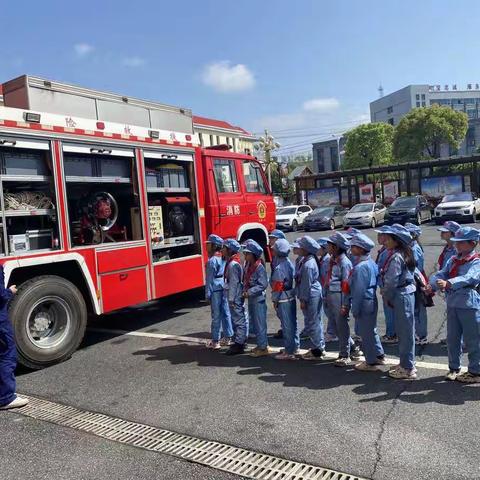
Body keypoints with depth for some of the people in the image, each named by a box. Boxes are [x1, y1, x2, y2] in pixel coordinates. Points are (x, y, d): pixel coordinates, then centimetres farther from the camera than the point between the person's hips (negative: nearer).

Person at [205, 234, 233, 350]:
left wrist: (207, 294, -8)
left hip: (215, 290, -8)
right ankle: (228, 338, 20)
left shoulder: (212, 260, -13)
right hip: (224, 288, 8)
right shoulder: (223, 258, 9)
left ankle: (215, 341, 5)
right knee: (226, 313, 12)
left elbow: (210, 279, -12)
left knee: (216, 316, -2)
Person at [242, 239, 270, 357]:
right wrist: (245, 291, 1)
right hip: (251, 299, 8)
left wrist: (249, 292, -21)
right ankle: (260, 344, 29)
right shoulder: (247, 265, 5)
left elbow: (263, 284, -20)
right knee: (254, 322, 16)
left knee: (260, 324, -1)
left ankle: (263, 348, 8)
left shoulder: (259, 267, -18)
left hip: (258, 299, -8)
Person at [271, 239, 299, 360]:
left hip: (283, 300, -9)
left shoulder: (279, 267, -20)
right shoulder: (290, 263, 6)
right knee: (293, 323, 17)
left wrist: (275, 300, -8)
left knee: (287, 325, -2)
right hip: (291, 297, 9)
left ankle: (289, 352, 5)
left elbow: (278, 286, -19)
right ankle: (295, 347, 29)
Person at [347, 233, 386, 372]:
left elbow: (359, 290, -21)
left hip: (364, 303, -9)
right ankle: (379, 356, 32)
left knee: (366, 333, 3)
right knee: (371, 330, 21)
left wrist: (355, 309, -15)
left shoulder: (360, 267, -22)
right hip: (372, 301, 9)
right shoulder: (371, 262, 6)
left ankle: (371, 362, 13)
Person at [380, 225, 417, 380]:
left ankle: (407, 368, 6)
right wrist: (387, 292, 10)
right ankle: (406, 363, 28)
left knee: (405, 332, -2)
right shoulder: (404, 254, 12)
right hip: (407, 293, 10)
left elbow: (391, 281, -18)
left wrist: (386, 296, -4)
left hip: (401, 296, -10)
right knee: (405, 331, 17)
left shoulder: (396, 257, -18)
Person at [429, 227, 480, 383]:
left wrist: (448, 283, -42)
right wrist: (434, 283, -22)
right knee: (452, 339, 14)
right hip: (452, 304, 6)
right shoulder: (453, 260, 10)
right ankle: (454, 368, 28)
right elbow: (440, 274, 1)